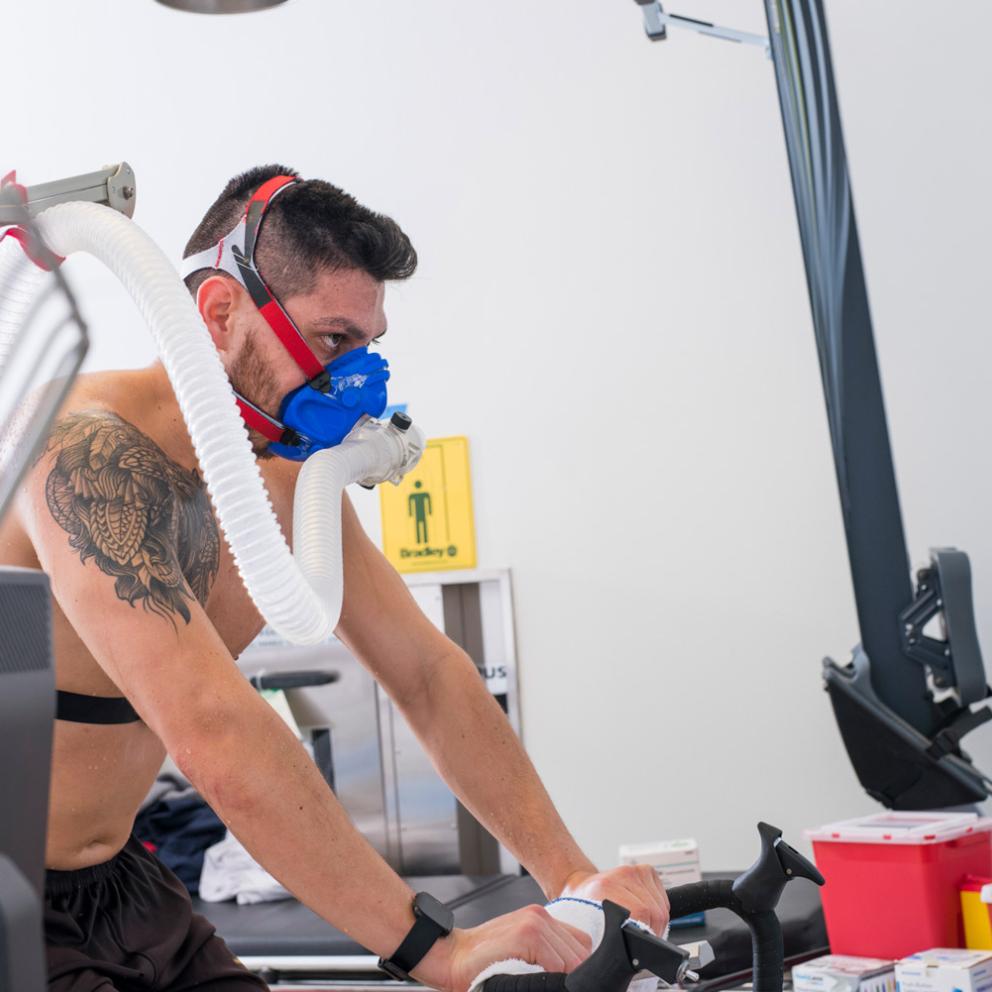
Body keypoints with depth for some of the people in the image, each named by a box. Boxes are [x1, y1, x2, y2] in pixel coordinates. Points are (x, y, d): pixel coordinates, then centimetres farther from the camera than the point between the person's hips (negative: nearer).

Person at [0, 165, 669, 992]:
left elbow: (426, 673, 3)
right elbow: (216, 736, -35)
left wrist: (571, 873, -6)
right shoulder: (90, 454, -26)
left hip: (118, 884, 8)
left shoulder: (288, 478, 0)